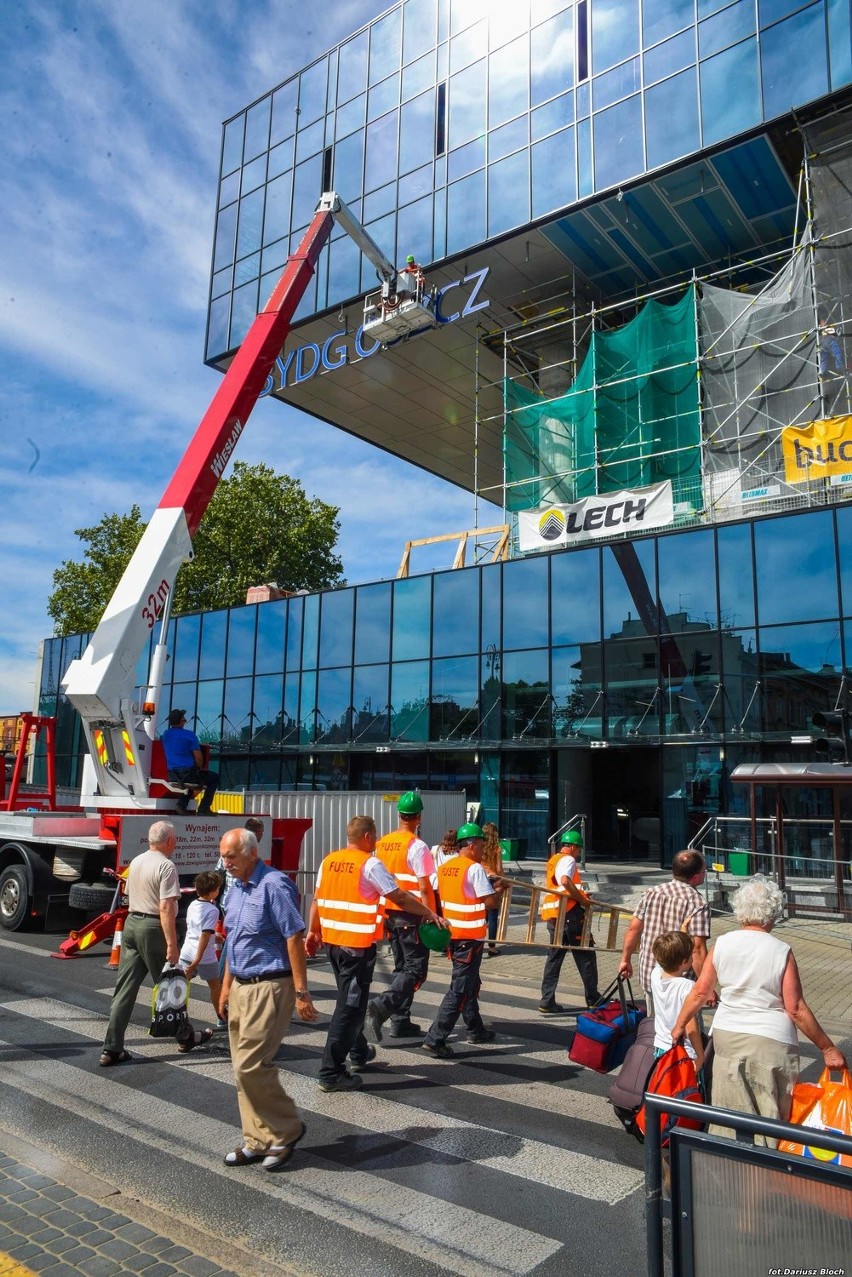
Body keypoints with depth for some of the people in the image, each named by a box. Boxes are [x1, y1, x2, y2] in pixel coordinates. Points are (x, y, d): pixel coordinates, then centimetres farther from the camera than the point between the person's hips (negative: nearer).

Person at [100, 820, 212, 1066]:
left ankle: (112, 1049, 7)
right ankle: (185, 1036, 24)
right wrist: (172, 944, -22)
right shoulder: (166, 867, -15)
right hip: (153, 928, -7)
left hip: (131, 923, 7)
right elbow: (166, 908, -22)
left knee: (125, 988, 7)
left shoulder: (136, 862, 10)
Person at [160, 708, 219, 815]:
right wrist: (200, 768, 10)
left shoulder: (165, 734, 7)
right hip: (188, 773, -7)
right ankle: (203, 809, 7)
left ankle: (182, 805, 24)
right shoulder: (189, 735, -11)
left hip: (172, 775, 7)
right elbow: (198, 758, -12)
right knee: (214, 777, 12)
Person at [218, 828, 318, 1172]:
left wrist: (301, 992, -20)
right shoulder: (236, 888, 10)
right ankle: (259, 1140, 25)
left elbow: (294, 938, -19)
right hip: (241, 986, 9)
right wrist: (226, 987, 17)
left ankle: (286, 1131, 13)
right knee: (244, 1067, 12)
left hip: (270, 987, -9)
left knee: (251, 1066, -7)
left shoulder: (273, 885, -18)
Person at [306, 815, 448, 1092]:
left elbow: (317, 900, 10)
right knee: (350, 1005, 0)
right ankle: (331, 1072, 3)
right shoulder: (370, 864, -13)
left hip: (332, 940, 8)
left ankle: (359, 1052, 40)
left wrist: (313, 931, 21)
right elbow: (400, 897, -11)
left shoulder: (329, 861, 5)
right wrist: (431, 914, 0)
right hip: (358, 944, -7)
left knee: (349, 998, 23)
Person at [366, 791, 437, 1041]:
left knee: (401, 967, 16)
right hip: (411, 915, -7)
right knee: (416, 969, -1)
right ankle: (381, 1006, -17)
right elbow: (424, 888, -17)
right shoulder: (417, 846, -15)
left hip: (389, 912, 7)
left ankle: (400, 1022, 17)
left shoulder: (382, 843, 5)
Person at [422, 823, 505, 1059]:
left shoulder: (445, 867, 6)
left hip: (451, 932, 8)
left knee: (470, 983, 22)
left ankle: (475, 1030, 34)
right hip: (470, 935, -8)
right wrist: (500, 889, 3)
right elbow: (491, 902, -19)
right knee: (460, 989, -3)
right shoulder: (474, 868, -16)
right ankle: (435, 1039, -4)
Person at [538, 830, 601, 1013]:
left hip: (553, 914, 8)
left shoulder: (553, 860, 19)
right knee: (585, 955, 5)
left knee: (554, 956, 10)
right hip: (569, 912, -8)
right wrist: (583, 899, -18)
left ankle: (547, 1001, 7)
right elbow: (565, 881, -26)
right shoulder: (568, 860, -8)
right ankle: (593, 999, 13)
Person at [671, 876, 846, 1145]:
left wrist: (679, 1025, 16)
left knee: (730, 1112, 16)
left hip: (727, 1037, 3)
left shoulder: (722, 944, -2)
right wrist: (828, 1049, 0)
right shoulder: (781, 952, -11)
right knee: (769, 1115, 11)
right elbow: (796, 1009, -10)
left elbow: (700, 992, 3)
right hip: (771, 1042, -3)